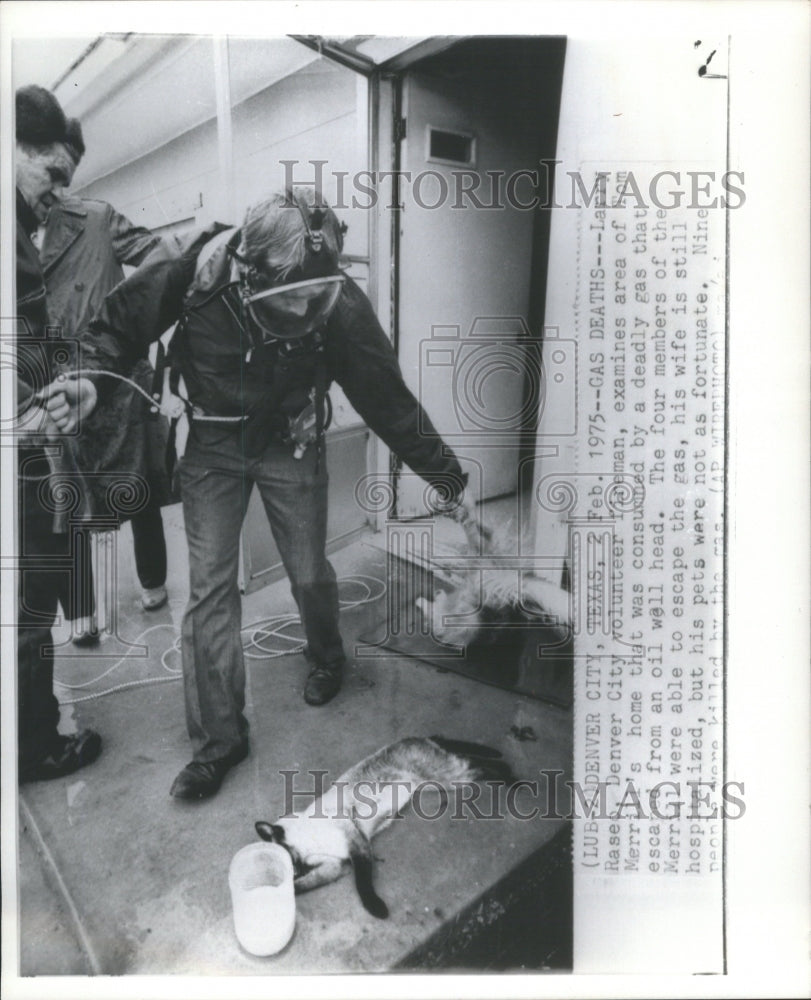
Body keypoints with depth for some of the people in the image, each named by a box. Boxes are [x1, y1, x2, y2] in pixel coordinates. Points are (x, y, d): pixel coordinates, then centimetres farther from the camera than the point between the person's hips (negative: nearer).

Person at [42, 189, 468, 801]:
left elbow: (390, 399, -16)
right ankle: (219, 738, 13)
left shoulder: (340, 305, -25)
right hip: (213, 445, 1)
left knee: (310, 574, 7)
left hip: (291, 444, 0)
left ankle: (327, 658, 43)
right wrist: (93, 374, -23)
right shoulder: (197, 273, -25)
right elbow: (125, 316, -5)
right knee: (210, 587, -1)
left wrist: (450, 479, -12)